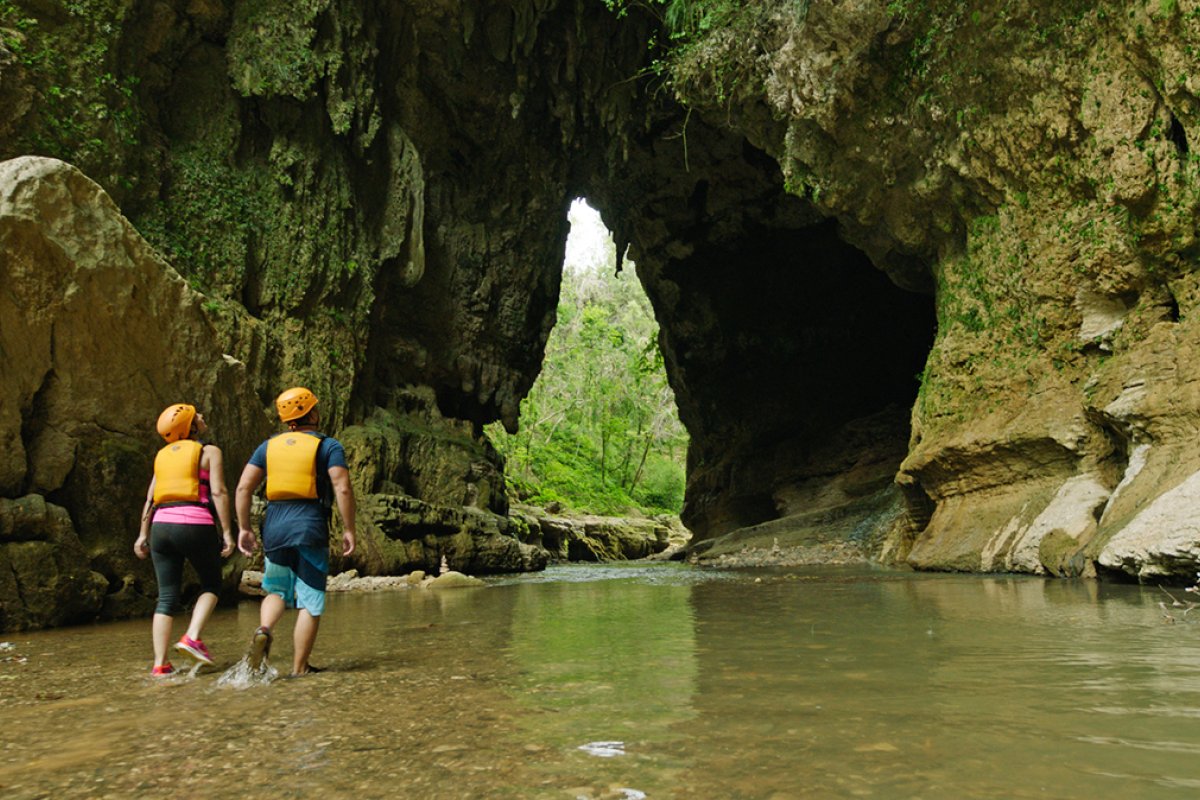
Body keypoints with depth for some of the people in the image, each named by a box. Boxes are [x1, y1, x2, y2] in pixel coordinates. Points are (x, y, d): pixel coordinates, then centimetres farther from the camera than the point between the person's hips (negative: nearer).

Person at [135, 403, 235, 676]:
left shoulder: (163, 455, 20)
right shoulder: (209, 451, 2)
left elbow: (150, 498, 16)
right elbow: (218, 492, -8)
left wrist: (143, 534, 17)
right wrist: (227, 531, -9)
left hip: (162, 526, 5)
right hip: (195, 524, -5)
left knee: (167, 596, 7)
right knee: (211, 585, 14)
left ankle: (160, 664, 3)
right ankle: (192, 638, -5)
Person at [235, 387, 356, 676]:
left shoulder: (268, 446, 12)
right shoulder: (328, 446, 0)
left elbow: (243, 487, 6)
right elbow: (343, 489, -11)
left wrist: (244, 528, 12)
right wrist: (348, 529, -4)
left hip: (274, 527, 4)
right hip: (311, 528, -4)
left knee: (276, 590, 21)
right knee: (310, 602, 4)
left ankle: (264, 630, -8)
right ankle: (299, 669, 6)